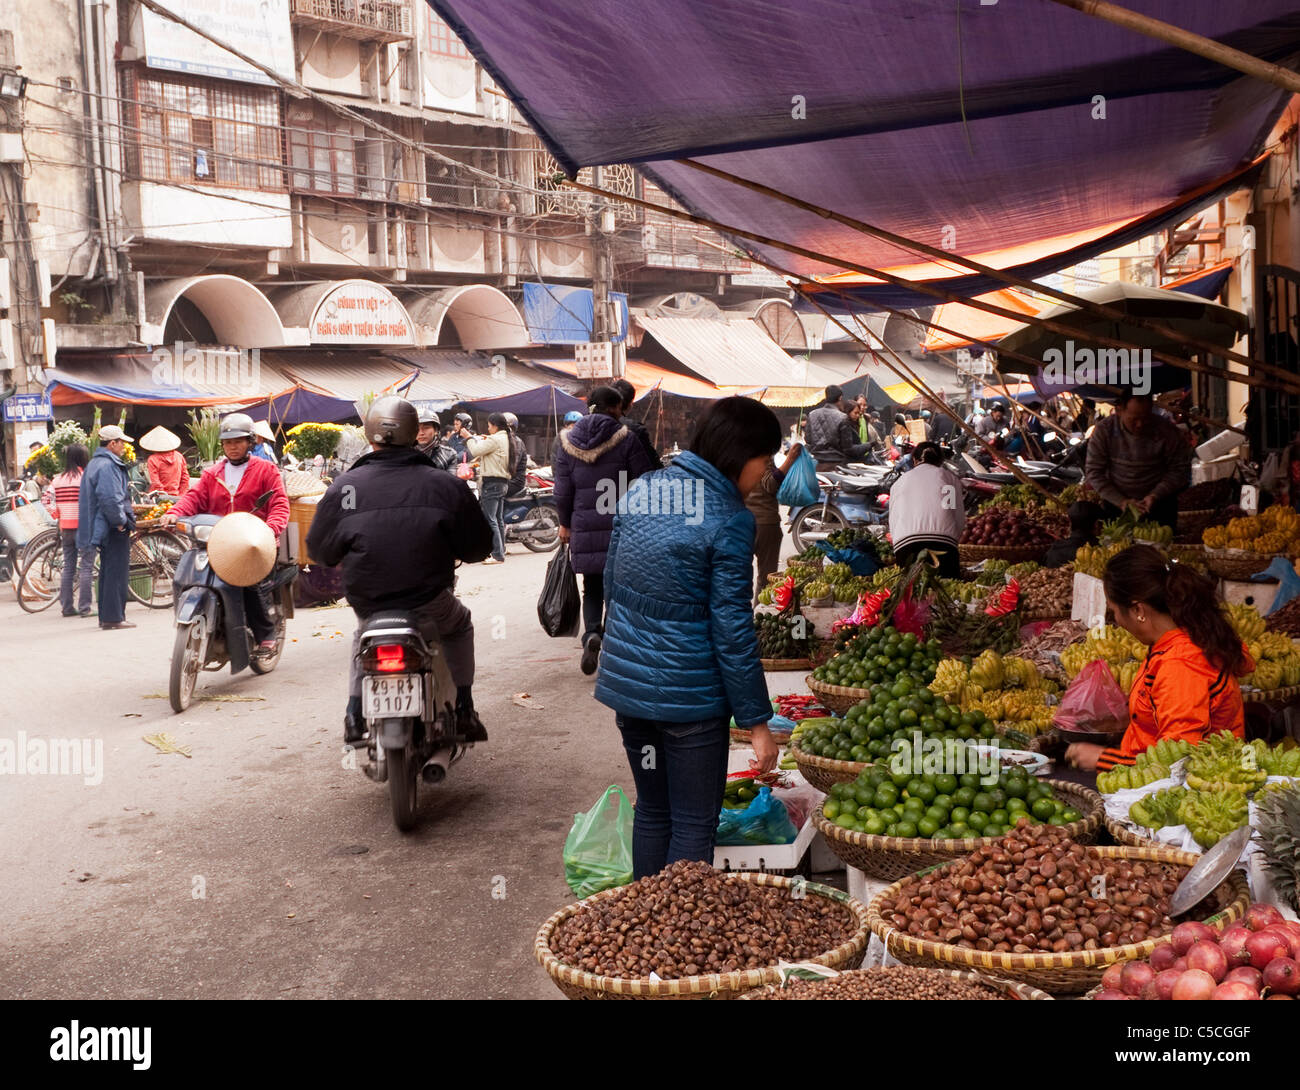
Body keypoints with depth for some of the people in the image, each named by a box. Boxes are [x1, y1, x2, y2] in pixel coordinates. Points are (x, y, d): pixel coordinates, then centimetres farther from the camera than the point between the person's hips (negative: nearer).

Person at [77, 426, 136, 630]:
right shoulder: (107, 466, -16)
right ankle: (114, 617, -6)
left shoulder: (95, 463, 18)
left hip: (104, 527, 11)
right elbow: (110, 498, -25)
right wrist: (120, 521, -17)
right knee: (117, 572, -7)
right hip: (115, 528, -11)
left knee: (107, 571, 15)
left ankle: (105, 616, 20)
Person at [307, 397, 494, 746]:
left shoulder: (343, 488, -7)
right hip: (429, 608, -1)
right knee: (460, 624, 32)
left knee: (363, 634, 37)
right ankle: (464, 711, 26)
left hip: (367, 604, 2)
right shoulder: (447, 486, -9)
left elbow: (319, 549, 4)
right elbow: (478, 547, 0)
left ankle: (354, 715, 30)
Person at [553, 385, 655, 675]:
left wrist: (565, 523, 18)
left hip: (583, 529, 3)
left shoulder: (568, 441, 5)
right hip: (621, 528, -3)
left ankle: (591, 634, -9)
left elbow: (563, 490, 6)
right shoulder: (626, 439, -5)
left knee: (591, 588, 13)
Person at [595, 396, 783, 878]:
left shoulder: (639, 491, 4)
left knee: (651, 811, 20)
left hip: (627, 682, 7)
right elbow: (732, 628, -16)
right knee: (694, 825, 8)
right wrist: (756, 720, -9)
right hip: (689, 696, -7)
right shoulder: (728, 518, -16)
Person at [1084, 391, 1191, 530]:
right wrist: (1120, 501, -17)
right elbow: (1093, 471, -8)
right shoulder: (1104, 431, -11)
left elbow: (1180, 470, -4)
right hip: (1116, 506, 1)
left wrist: (1155, 496, -18)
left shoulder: (1167, 431, -13)